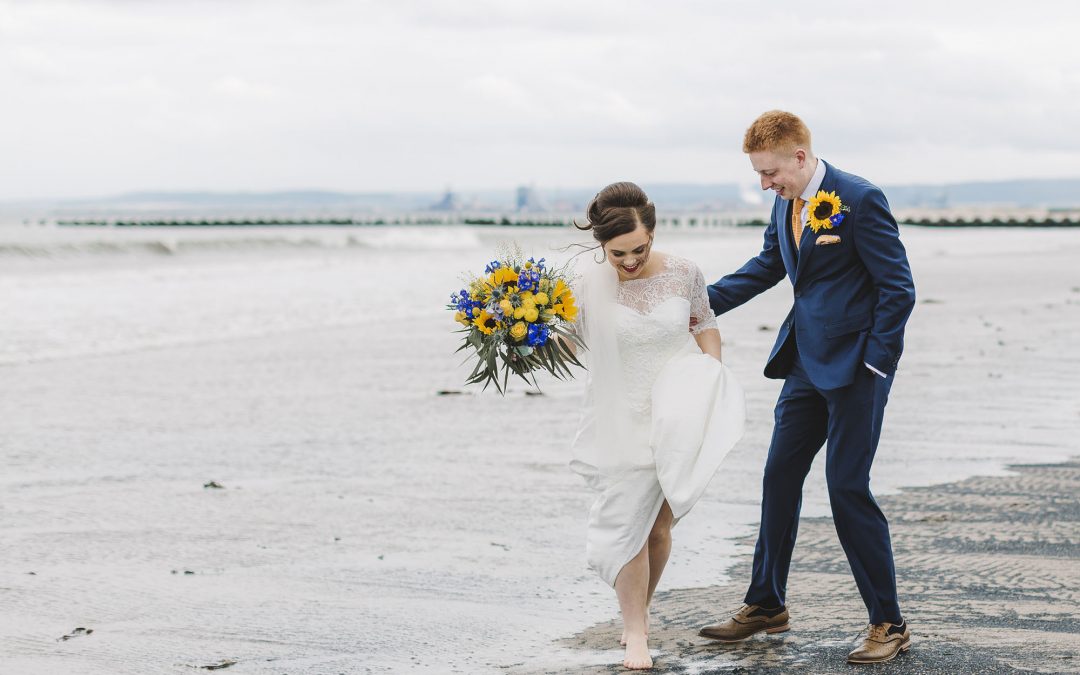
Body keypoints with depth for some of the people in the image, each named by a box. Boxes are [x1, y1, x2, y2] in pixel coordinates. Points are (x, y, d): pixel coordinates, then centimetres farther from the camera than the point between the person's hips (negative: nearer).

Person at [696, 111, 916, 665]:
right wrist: (703, 301, 12)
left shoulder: (859, 200, -16)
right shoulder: (785, 205, 8)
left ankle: (888, 623, 2)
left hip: (854, 365, -8)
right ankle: (765, 605, 26)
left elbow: (898, 288, -15)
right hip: (807, 364, 8)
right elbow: (767, 266, 23)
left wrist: (872, 366, -16)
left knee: (847, 486, -8)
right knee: (779, 478, 12)